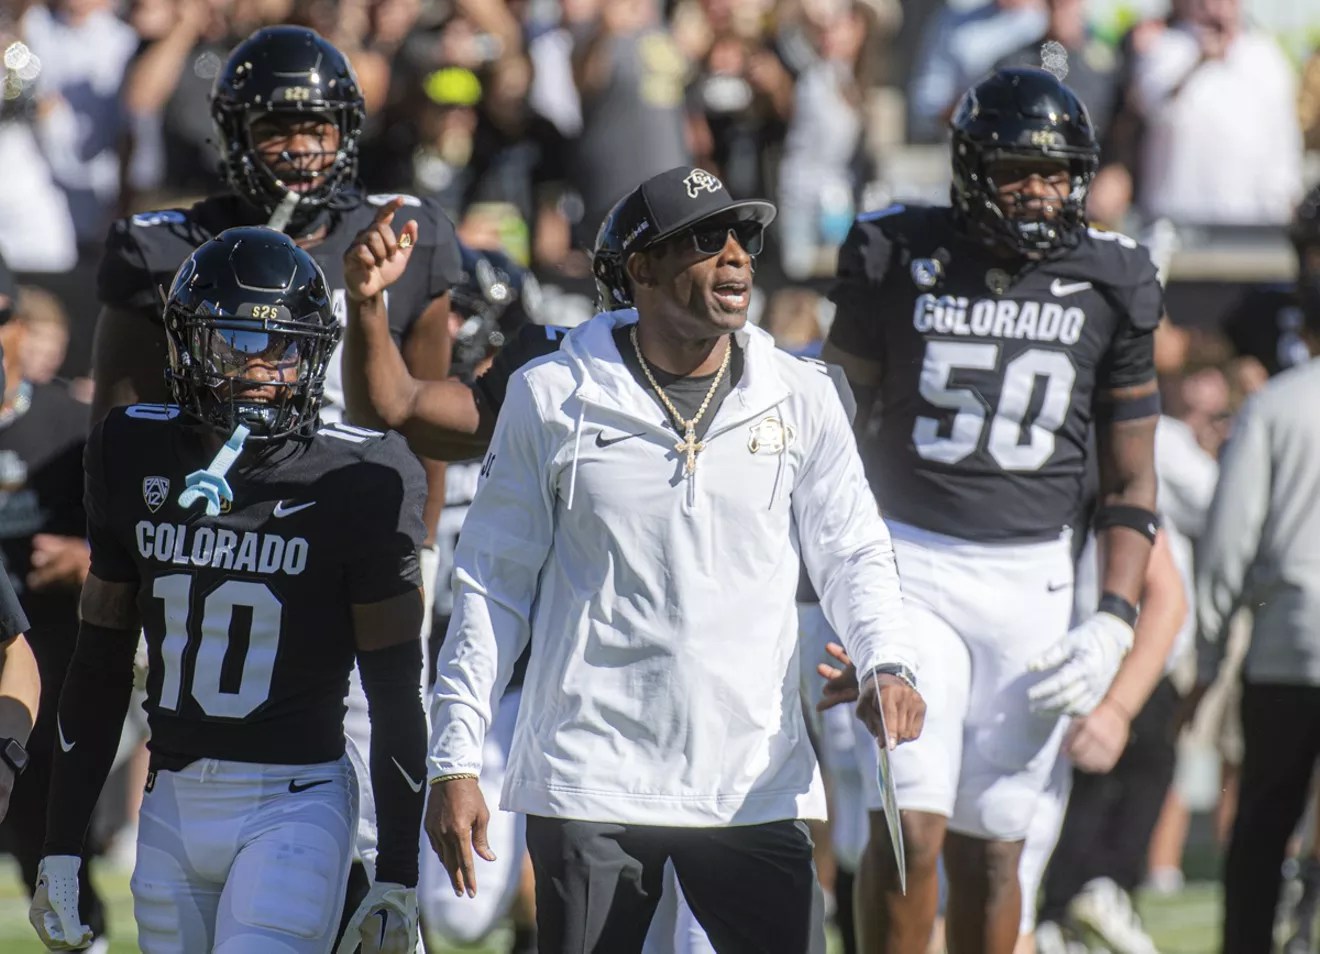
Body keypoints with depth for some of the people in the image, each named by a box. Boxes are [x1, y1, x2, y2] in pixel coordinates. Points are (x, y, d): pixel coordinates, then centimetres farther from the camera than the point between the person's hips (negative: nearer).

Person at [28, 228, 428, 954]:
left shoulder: (355, 483, -7)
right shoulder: (136, 457, 5)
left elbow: (395, 693, -3)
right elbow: (100, 662, 12)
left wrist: (398, 877, -4)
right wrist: (61, 851, 11)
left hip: (296, 805, -5)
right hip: (174, 805, 5)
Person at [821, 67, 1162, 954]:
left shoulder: (1106, 284, 3)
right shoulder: (900, 259, -2)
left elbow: (1132, 483, 8)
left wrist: (1113, 624, -3)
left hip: (1032, 579, 2)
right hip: (910, 566, -2)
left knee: (991, 845, 6)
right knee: (912, 828, -13)